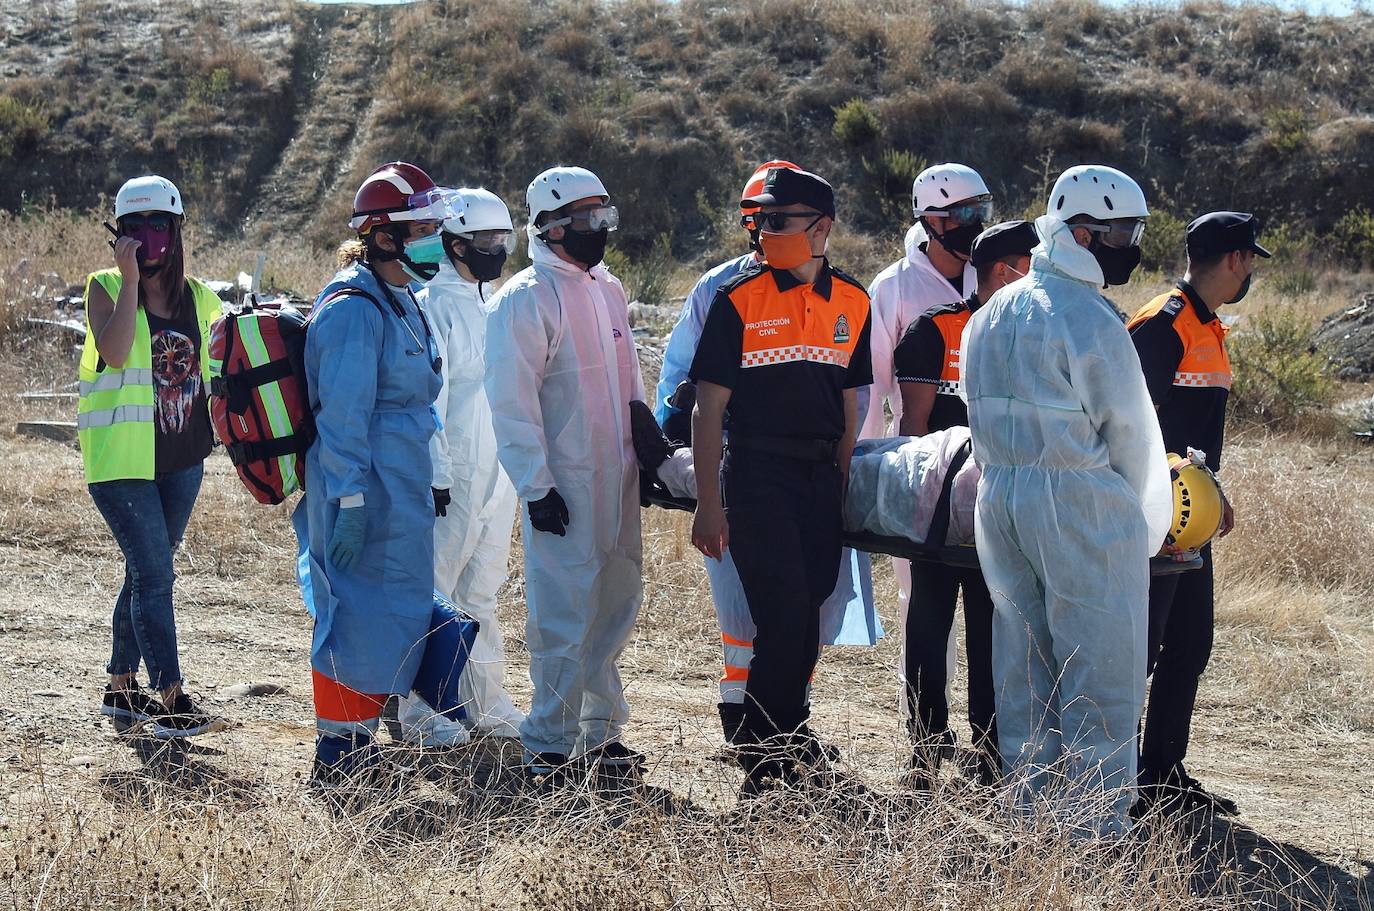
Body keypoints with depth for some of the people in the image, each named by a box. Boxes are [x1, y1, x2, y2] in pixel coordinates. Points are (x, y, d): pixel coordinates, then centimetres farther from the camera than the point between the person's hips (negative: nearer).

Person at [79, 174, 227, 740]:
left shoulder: (198, 299, 8)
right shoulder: (105, 289, -5)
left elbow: (213, 369, 21)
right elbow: (115, 352, -23)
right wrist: (131, 278, -21)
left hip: (180, 459, 5)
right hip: (120, 459, -5)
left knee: (146, 574, 14)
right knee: (155, 574, -11)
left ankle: (121, 689, 25)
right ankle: (170, 702, -11)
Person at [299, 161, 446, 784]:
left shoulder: (399, 300, 15)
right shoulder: (355, 308, -16)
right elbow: (340, 416, -19)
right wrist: (350, 501, -22)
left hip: (399, 492, 10)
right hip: (367, 493, -10)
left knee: (391, 613, 14)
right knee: (364, 615, -6)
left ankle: (356, 746, 23)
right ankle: (339, 756, 1)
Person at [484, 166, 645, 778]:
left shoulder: (609, 290, 15)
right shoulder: (526, 298, -11)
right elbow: (511, 402, -14)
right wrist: (537, 488, -17)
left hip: (617, 480, 8)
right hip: (563, 487, -8)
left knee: (615, 607, 12)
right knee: (565, 617, -7)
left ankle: (598, 732, 22)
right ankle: (549, 745, 1)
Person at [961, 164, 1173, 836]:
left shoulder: (990, 315, 10)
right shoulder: (1089, 320, -14)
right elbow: (1129, 430, -9)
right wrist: (1143, 521, 6)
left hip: (998, 498, 8)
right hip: (1081, 503, -8)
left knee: (1023, 662, 14)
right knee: (1100, 668, -1)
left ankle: (1026, 805, 19)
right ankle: (1095, 827, 0)